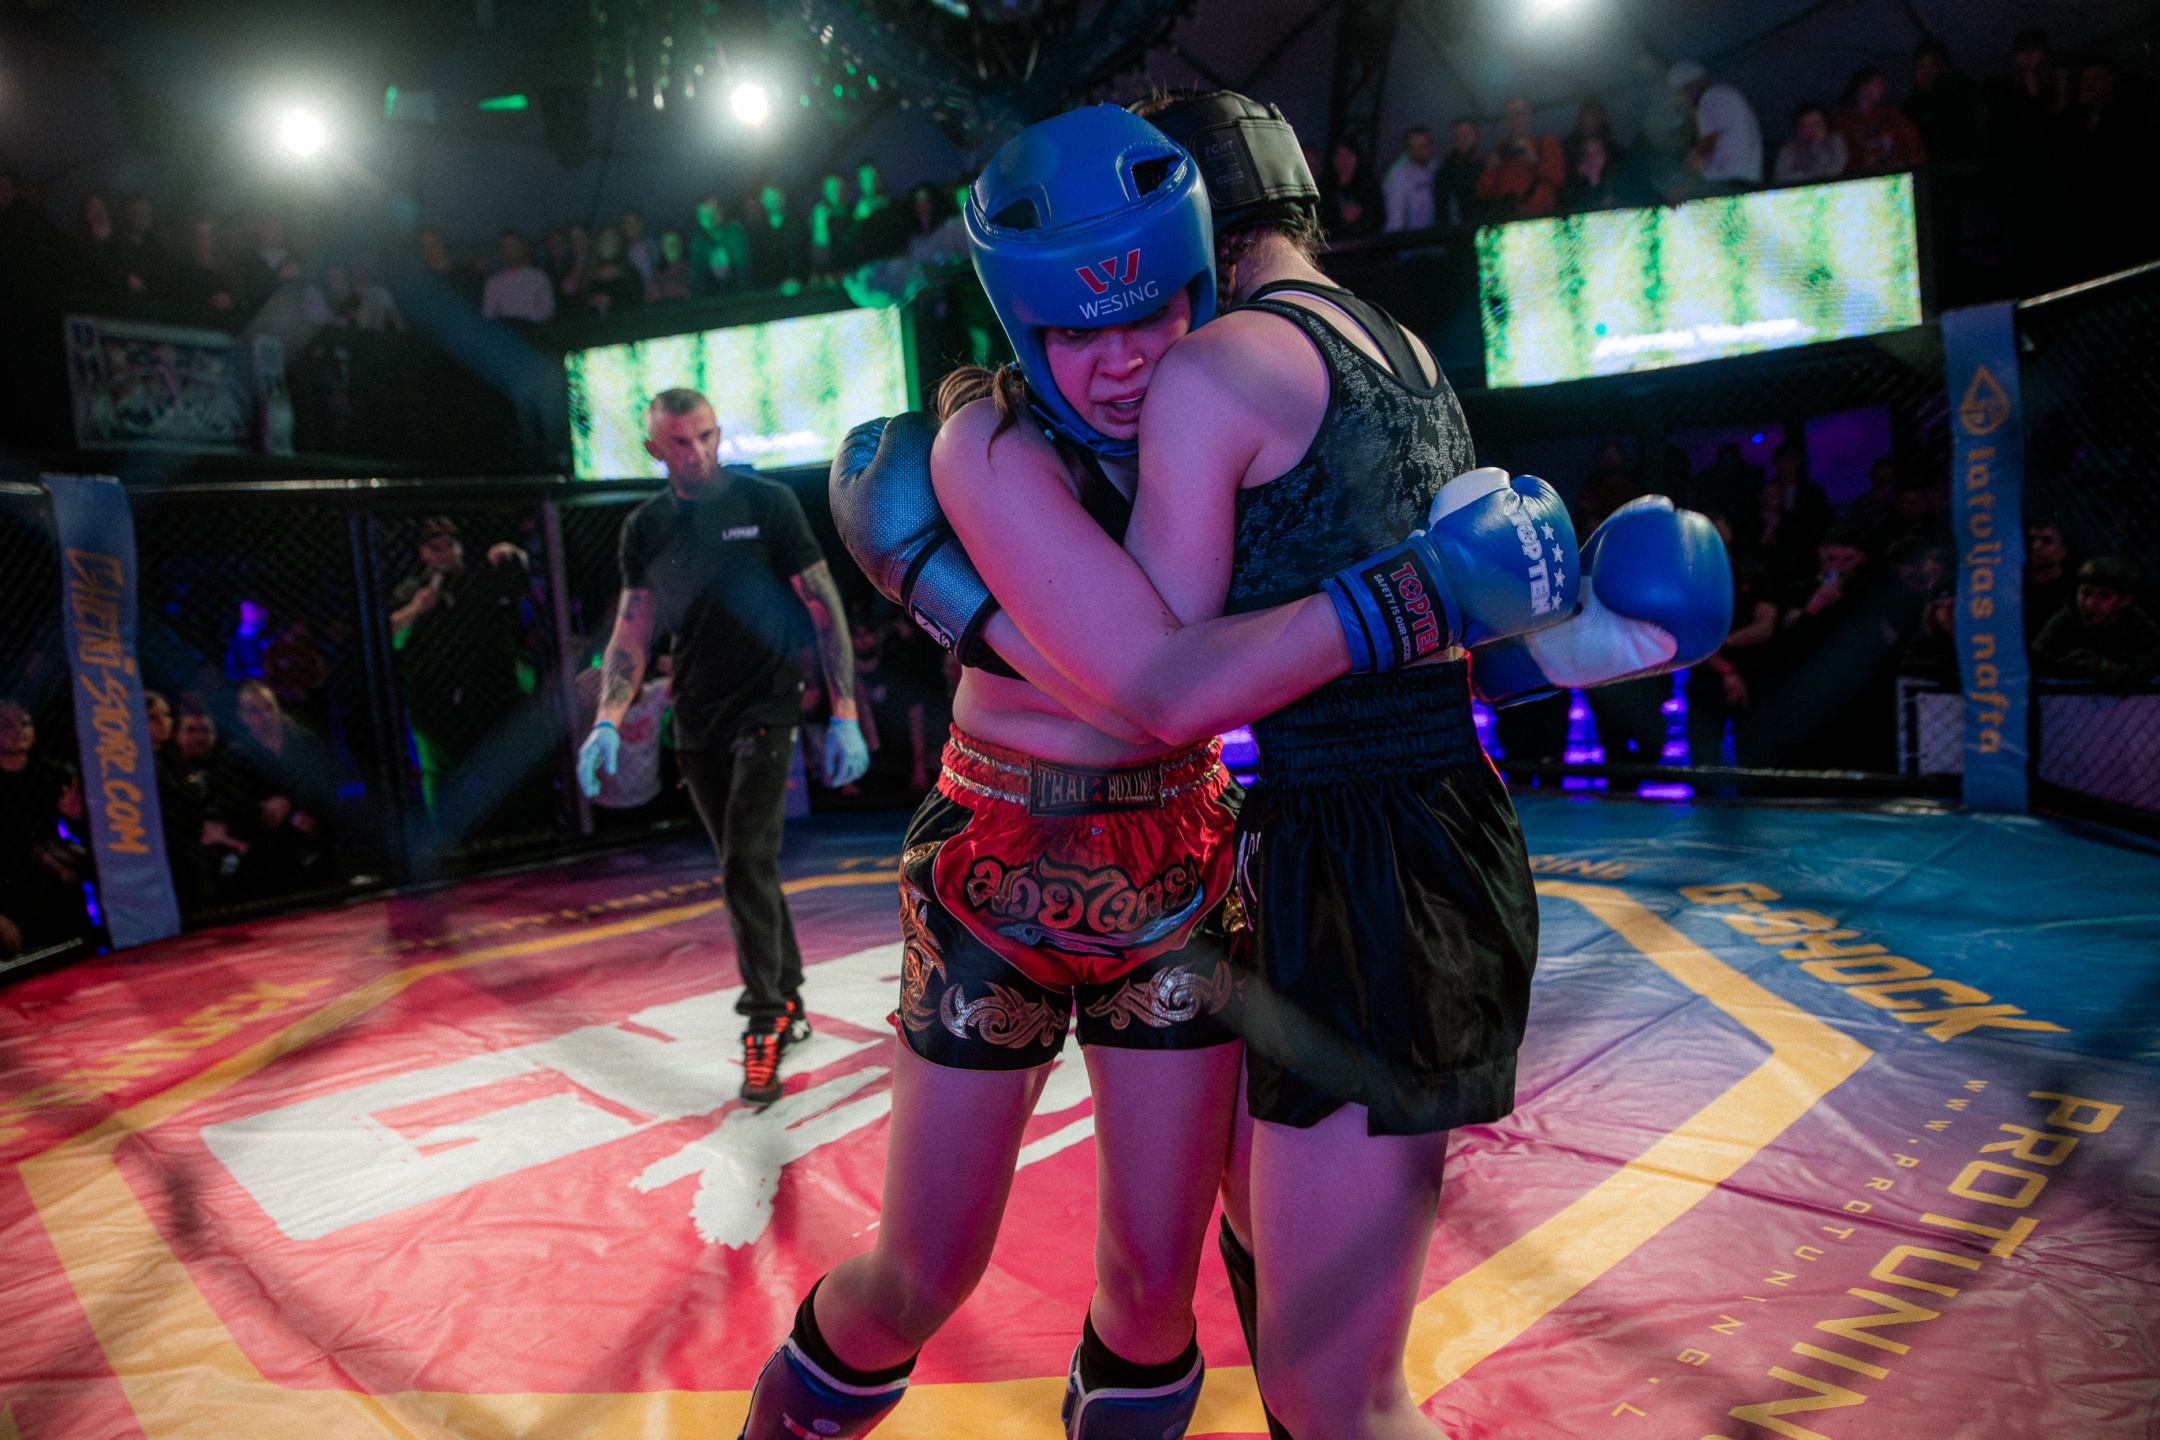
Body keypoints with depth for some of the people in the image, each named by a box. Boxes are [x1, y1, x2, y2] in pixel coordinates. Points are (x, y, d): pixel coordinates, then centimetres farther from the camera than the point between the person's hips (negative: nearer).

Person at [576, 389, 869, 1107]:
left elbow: (824, 607, -6)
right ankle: (789, 1002, 25)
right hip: (695, 722, 5)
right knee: (745, 867, 12)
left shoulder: (768, 502, -6)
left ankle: (764, 1024, -6)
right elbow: (633, 629, 5)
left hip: (764, 707, -5)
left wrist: (845, 715, -12)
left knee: (747, 864, -14)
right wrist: (608, 722, -10)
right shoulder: (646, 527, 6)